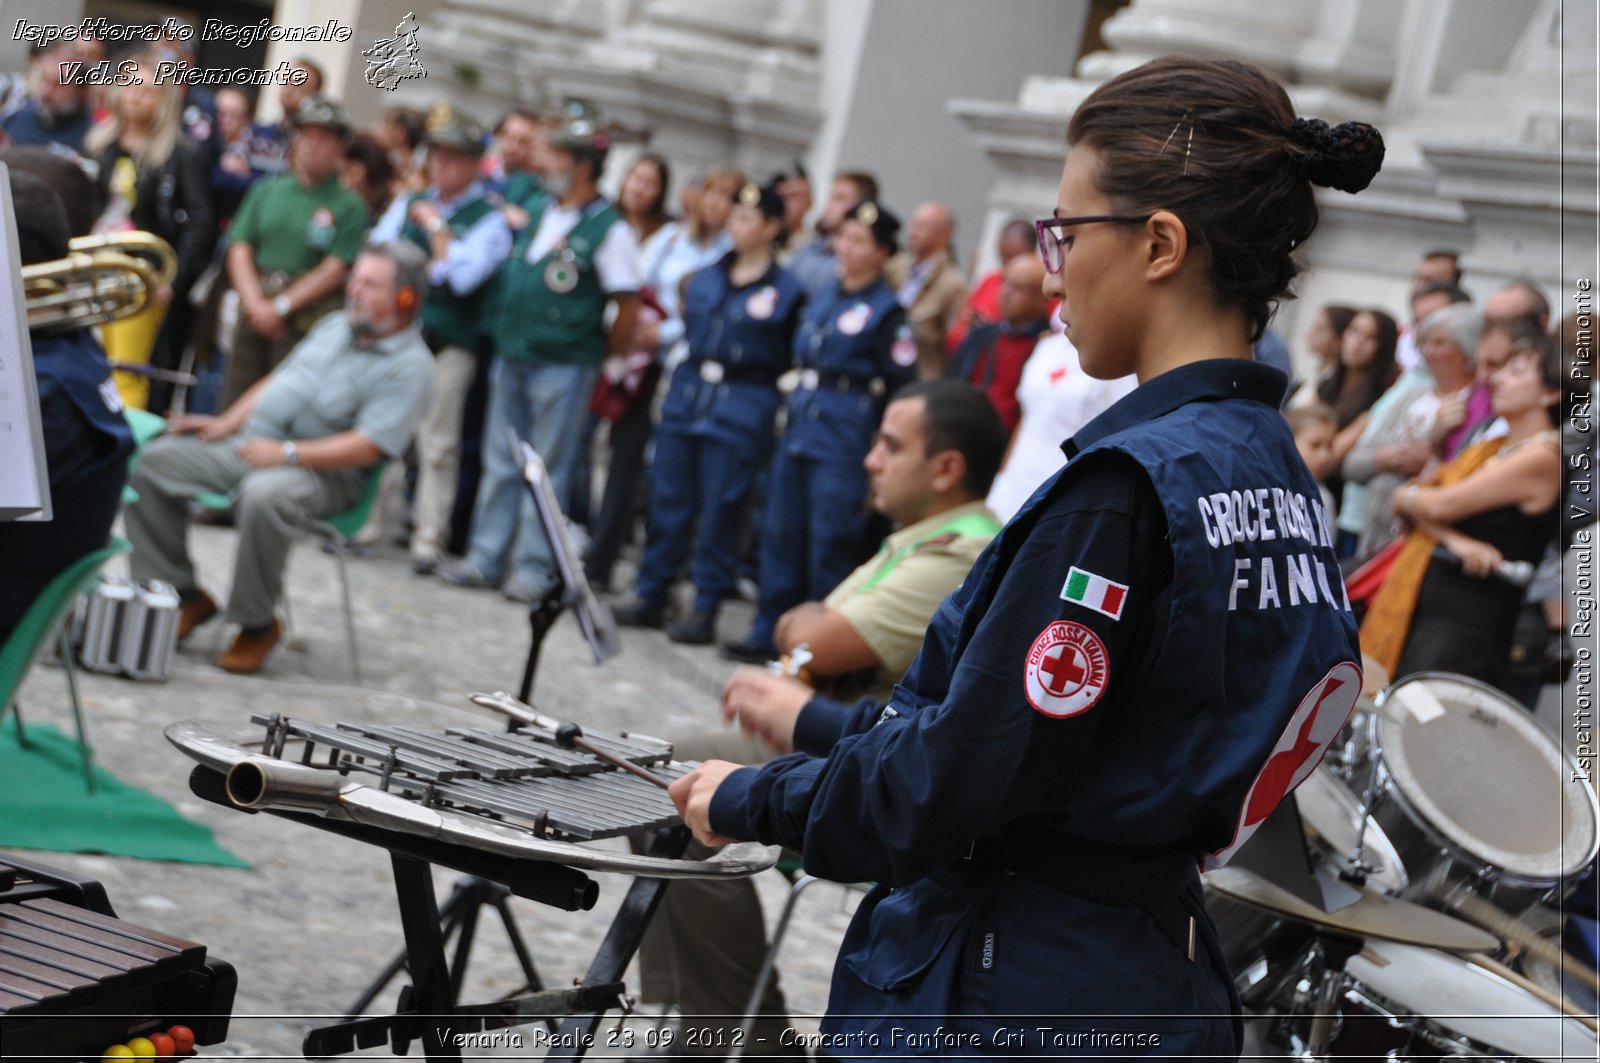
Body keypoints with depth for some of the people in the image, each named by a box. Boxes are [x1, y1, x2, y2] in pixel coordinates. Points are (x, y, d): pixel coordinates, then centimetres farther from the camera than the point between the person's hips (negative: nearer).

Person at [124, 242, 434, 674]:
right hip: (249, 445, 8)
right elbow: (277, 379, 24)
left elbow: (368, 446, -20)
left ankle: (256, 623, -20)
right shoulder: (335, 326, 17)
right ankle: (181, 595, 0)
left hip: (321, 473, -8)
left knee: (265, 495, -40)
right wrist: (225, 424, 11)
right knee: (154, 461, -5)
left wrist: (288, 453, -26)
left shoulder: (409, 366, -10)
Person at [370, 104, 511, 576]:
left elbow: (462, 276, -13)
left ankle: (428, 541, 4)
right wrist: (427, 269, -4)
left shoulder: (489, 219, 0)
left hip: (447, 345, -4)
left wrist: (436, 227, -6)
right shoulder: (407, 205, 17)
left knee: (437, 445, -2)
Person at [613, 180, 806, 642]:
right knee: (668, 502, 6)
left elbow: (794, 360, -1)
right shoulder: (706, 278, 13)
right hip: (685, 399, 5)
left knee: (719, 513, -2)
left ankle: (705, 610, 7)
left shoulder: (786, 291, -3)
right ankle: (650, 596, 16)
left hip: (741, 411, -5)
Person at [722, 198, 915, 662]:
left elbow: (900, 385, -8)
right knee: (781, 532, 10)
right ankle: (769, 633, 19)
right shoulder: (821, 297, 14)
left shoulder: (886, 311, -7)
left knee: (830, 542, -4)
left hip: (843, 438, -7)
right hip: (799, 428, 7)